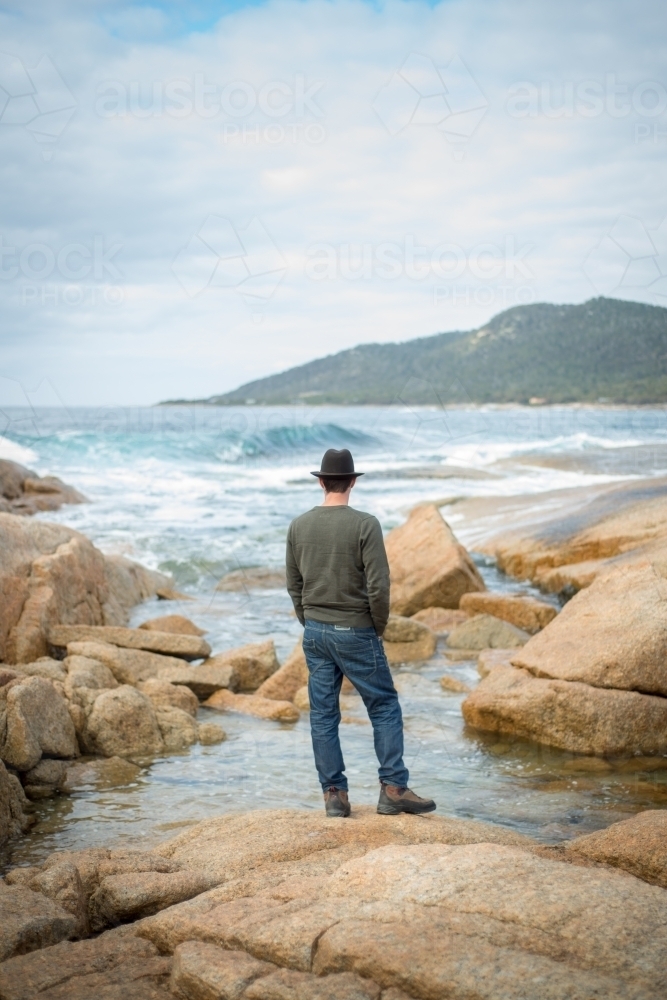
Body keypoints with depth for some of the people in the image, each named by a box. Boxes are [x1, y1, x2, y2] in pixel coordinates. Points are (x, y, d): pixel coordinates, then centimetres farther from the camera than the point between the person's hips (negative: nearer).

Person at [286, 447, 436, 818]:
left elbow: (294, 585, 9)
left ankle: (334, 794, 12)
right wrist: (379, 626, -1)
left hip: (315, 632, 5)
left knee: (323, 714, 8)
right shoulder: (365, 524, -13)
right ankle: (393, 789, 5)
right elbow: (379, 586, -16)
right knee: (385, 708, 6)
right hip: (356, 632, -5)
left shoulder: (299, 526, 2)